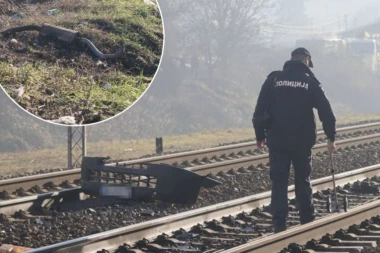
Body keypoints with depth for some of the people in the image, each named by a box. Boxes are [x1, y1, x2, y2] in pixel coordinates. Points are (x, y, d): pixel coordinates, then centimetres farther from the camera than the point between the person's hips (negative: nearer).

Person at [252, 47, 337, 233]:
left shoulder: (274, 79, 2)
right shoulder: (311, 82, 0)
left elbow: (259, 110, 2)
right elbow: (326, 112, -1)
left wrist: (260, 136, 11)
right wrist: (331, 137, 9)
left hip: (277, 141, 0)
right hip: (302, 141, 0)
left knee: (279, 182, 2)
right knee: (303, 181, 14)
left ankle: (279, 224, -5)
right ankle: (307, 220, 20)